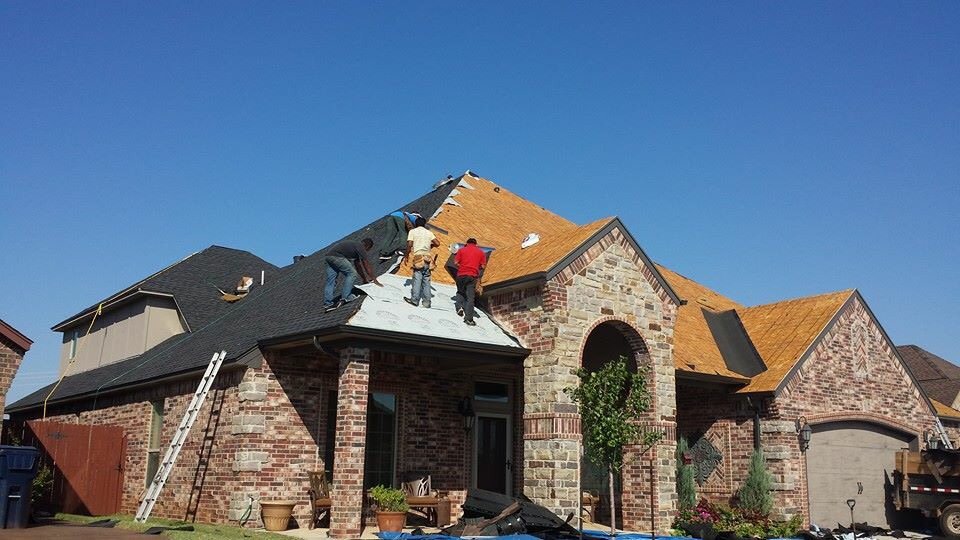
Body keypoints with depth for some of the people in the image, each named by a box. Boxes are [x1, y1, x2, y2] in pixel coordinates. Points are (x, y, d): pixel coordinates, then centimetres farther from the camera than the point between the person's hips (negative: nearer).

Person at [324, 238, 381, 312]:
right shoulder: (361, 247, 2)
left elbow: (358, 264, 37)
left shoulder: (355, 245, 29)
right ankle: (345, 297, -6)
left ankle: (327, 304, 3)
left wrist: (365, 278, 43)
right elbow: (366, 265, 3)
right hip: (336, 257, -9)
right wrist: (374, 280, 10)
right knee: (352, 273, -2)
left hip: (327, 257, 9)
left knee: (330, 282, 8)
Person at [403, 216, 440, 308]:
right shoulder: (428, 232, 15)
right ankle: (426, 301, 3)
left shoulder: (412, 231, 6)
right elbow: (437, 243, 5)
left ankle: (414, 299, -12)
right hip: (427, 258, 4)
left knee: (417, 278, -8)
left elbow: (409, 245, -4)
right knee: (426, 280, 5)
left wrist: (406, 256, 6)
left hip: (418, 257, -4)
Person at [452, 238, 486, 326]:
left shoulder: (461, 250, 9)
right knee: (470, 297, -1)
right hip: (473, 276, 0)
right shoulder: (480, 252, 10)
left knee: (460, 292, 24)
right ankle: (469, 318, -5)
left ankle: (459, 306, 2)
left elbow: (456, 262, 1)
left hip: (461, 274, 0)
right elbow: (483, 266, 5)